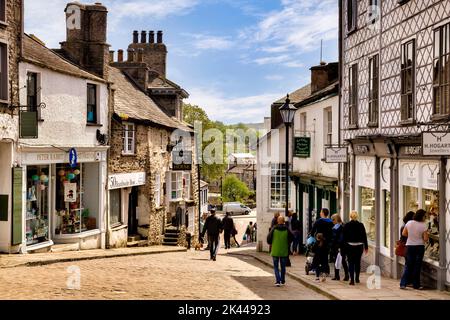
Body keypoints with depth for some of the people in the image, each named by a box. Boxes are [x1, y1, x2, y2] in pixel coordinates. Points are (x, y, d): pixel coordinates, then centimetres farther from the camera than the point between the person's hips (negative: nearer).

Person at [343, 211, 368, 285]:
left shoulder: (346, 226, -4)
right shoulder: (361, 225, -2)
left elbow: (344, 237, -3)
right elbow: (364, 237, 1)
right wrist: (366, 247, 9)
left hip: (350, 246, -2)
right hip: (359, 246, 2)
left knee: (351, 263, 0)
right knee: (358, 262, 16)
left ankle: (352, 280, -11)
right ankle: (357, 278, 26)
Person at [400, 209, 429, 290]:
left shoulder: (409, 223, -3)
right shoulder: (423, 225, -13)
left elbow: (403, 234, 5)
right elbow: (425, 239, -13)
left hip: (409, 246, 3)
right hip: (419, 246, -3)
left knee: (408, 265, 8)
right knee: (417, 266, 7)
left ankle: (403, 284, 1)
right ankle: (416, 285, 12)